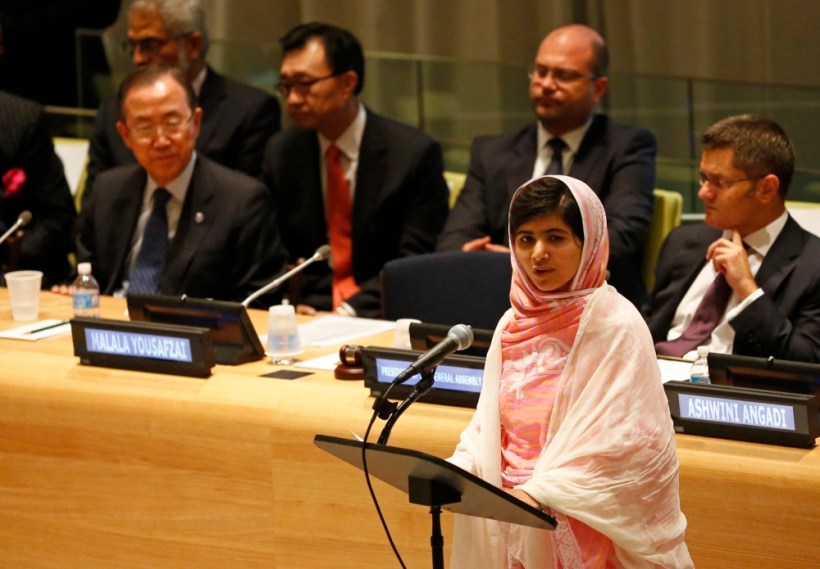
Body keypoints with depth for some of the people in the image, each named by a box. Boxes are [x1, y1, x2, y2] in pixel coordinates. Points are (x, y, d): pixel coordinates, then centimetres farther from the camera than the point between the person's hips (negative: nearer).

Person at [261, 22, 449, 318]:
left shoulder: (415, 154, -5)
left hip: (378, 316, -2)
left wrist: (350, 311, -21)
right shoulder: (280, 152, 8)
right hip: (307, 312, 2)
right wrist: (284, 302, -11)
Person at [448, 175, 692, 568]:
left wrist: (539, 492, -26)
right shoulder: (514, 325, 8)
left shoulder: (615, 326, -11)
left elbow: (619, 440, -18)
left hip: (586, 525, -5)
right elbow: (489, 427, 11)